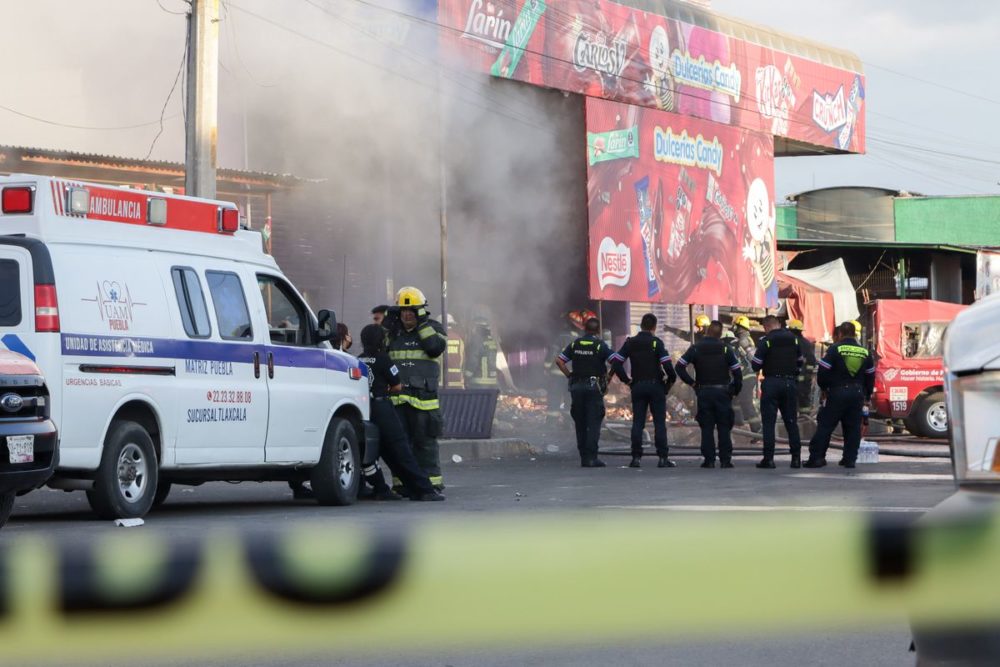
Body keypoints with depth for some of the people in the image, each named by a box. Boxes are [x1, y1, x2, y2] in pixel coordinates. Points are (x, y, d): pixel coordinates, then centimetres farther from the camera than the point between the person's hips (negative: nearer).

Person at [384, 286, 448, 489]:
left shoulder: (433, 328, 6)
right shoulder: (393, 330, 17)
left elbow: (436, 348, -12)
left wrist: (423, 323, -11)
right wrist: (386, 325, 3)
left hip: (423, 395, -4)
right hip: (396, 396, 4)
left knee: (425, 441, -4)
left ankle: (432, 480, 2)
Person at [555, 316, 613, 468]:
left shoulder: (575, 344, 7)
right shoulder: (600, 345, -5)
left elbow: (559, 360, 4)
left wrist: (569, 376, 8)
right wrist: (609, 376, 1)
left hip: (577, 386, 4)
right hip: (594, 387, -4)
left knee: (580, 423, 10)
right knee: (593, 423, -4)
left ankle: (583, 457, 10)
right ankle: (591, 457, -11)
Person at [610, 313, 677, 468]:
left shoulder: (630, 343, 4)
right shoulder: (656, 343, -7)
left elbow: (616, 363, -1)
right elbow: (667, 365, -16)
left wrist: (627, 380, 7)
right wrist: (671, 380, 1)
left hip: (637, 386, 3)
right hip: (656, 385, -3)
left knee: (637, 423, 5)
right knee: (659, 422, 1)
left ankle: (636, 457, 0)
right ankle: (662, 458, -1)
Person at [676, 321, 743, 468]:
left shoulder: (695, 349, 0)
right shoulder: (725, 349, -1)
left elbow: (679, 367, -5)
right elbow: (737, 372, -2)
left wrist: (692, 383, 2)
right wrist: (736, 390, 10)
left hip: (703, 391, 0)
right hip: (723, 392, 0)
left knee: (707, 428, 4)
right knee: (724, 427, 3)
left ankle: (709, 460, -1)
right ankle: (725, 459, -1)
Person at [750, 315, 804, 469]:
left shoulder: (766, 341, -8)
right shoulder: (794, 338, 8)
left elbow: (756, 365, -7)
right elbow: (800, 362, 17)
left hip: (772, 383, -4)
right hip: (791, 383, 4)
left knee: (768, 422, -1)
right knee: (791, 421, 10)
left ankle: (768, 458, -6)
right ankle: (796, 457, 7)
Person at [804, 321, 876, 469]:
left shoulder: (835, 349, -5)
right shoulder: (865, 352, 9)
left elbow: (823, 372, -7)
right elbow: (870, 377, 16)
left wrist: (824, 387, 12)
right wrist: (867, 397, 26)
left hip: (837, 392, -4)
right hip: (857, 394, 4)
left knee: (825, 425, 0)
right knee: (853, 427, 10)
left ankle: (816, 457, -3)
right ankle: (850, 459, 8)